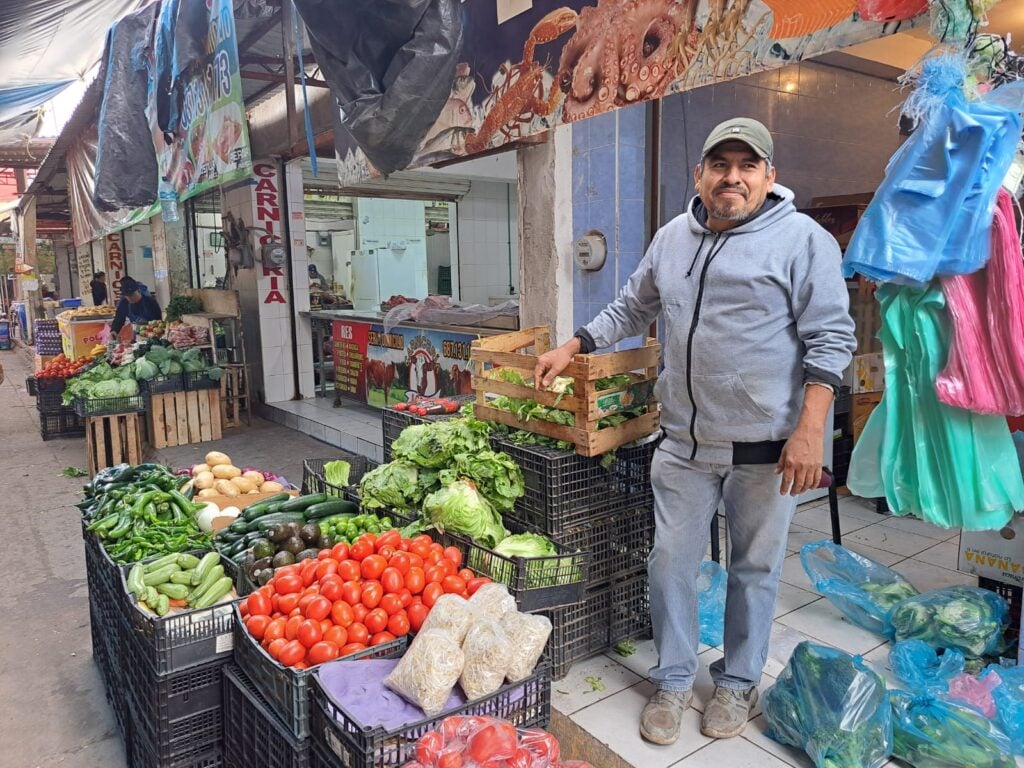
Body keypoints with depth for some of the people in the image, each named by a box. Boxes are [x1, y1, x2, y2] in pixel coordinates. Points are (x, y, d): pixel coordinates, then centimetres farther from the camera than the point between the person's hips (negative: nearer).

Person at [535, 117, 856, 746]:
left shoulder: (804, 239, -6)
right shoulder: (672, 239, 10)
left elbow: (830, 338, -9)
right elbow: (632, 310, 22)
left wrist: (809, 430, -16)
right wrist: (572, 349, 15)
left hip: (767, 448, -4)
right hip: (685, 443, 4)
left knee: (756, 568, 12)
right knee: (671, 561, 9)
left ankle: (739, 681, 33)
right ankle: (674, 680, 28)